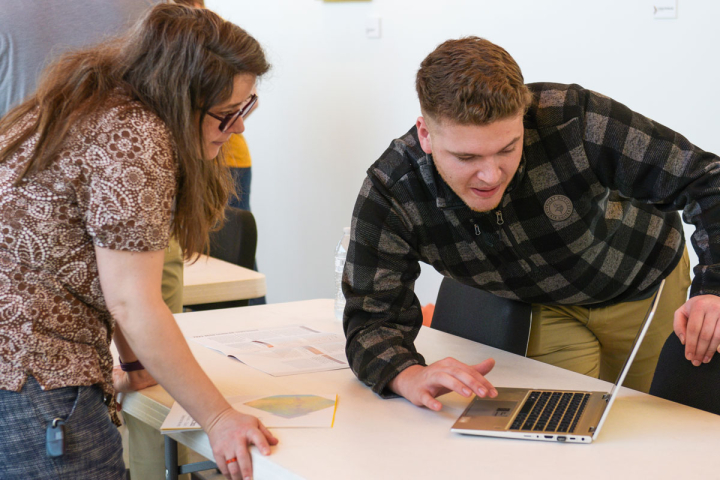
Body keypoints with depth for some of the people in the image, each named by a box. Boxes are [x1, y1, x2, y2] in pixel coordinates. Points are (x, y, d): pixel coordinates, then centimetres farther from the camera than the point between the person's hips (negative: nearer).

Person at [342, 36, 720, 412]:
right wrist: (410, 377, -52)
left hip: (646, 288, -1)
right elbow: (373, 319, -28)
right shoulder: (389, 193, -31)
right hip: (550, 311, 1)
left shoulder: (573, 121, -37)